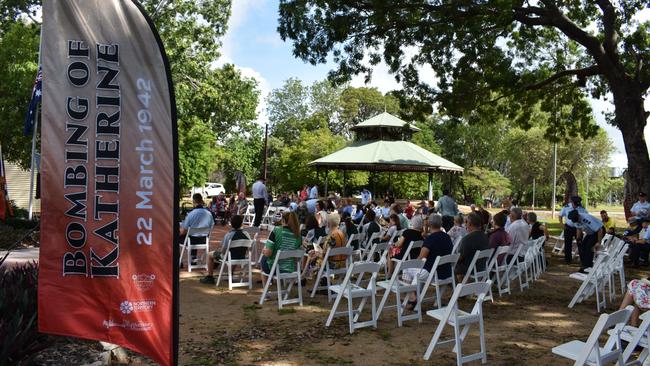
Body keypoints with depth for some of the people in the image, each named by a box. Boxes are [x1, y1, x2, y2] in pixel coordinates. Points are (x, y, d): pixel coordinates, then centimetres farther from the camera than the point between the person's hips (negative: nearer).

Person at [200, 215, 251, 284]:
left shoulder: (228, 235, -23)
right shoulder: (246, 234, -11)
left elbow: (223, 251, -18)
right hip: (242, 257, 5)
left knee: (210, 255, 19)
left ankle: (210, 277, 26)